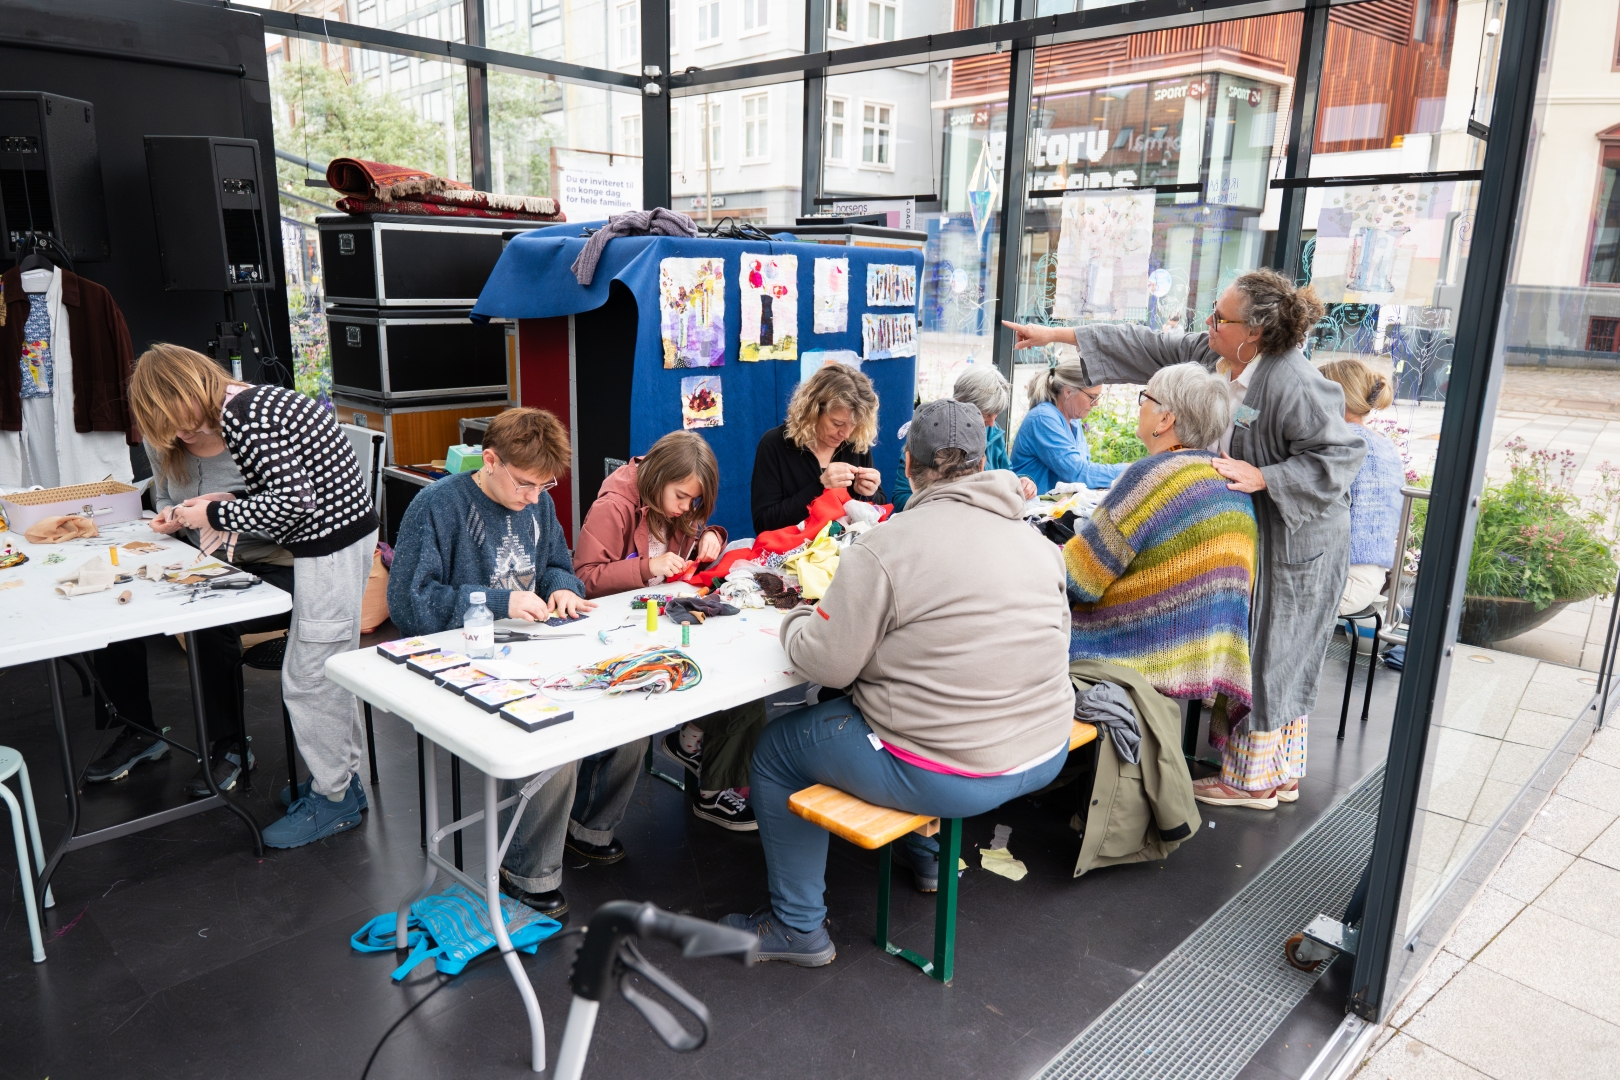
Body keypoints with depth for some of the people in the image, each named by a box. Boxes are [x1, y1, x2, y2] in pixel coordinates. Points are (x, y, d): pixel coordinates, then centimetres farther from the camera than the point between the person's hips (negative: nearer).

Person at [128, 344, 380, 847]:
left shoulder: (243, 418, -17)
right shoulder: (255, 401, 14)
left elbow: (291, 500, -25)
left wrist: (216, 515, -12)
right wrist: (230, 501, 9)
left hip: (330, 545, -11)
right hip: (346, 529, 11)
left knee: (308, 678, 0)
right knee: (331, 666, 19)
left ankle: (333, 800, 14)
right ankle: (342, 774, 33)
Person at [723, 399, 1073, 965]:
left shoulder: (883, 548, -18)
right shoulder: (1037, 541, 2)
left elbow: (828, 664, -14)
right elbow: (1053, 639, 12)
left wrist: (796, 621, 8)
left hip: (947, 778, -7)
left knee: (776, 747, 14)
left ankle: (798, 927, 24)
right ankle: (925, 854, 50)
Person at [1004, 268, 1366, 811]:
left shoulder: (1294, 385, -25)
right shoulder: (1210, 353, -1)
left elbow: (1340, 455, -22)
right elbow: (1146, 347, 5)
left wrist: (1262, 477, -29)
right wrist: (1056, 334, 5)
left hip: (1294, 542, -9)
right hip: (1244, 532, 9)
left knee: (1269, 653, 2)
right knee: (1278, 658, 17)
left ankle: (1253, 779, 18)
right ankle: (1282, 773, 31)